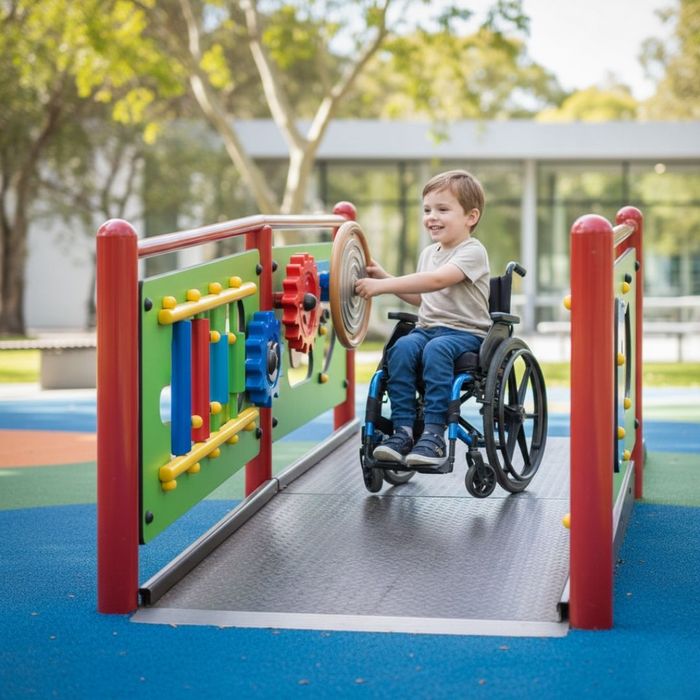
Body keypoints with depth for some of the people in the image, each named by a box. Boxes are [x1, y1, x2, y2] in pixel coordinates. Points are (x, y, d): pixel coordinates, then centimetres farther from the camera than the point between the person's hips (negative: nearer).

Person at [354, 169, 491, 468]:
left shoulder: (473, 252, -9)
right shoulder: (428, 253, 19)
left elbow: (437, 280, -25)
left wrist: (382, 286, -29)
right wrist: (383, 277, 15)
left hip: (466, 331, -6)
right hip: (427, 327, 6)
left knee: (436, 350, -37)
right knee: (402, 348, -26)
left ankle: (433, 434, -36)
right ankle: (403, 429, -28)